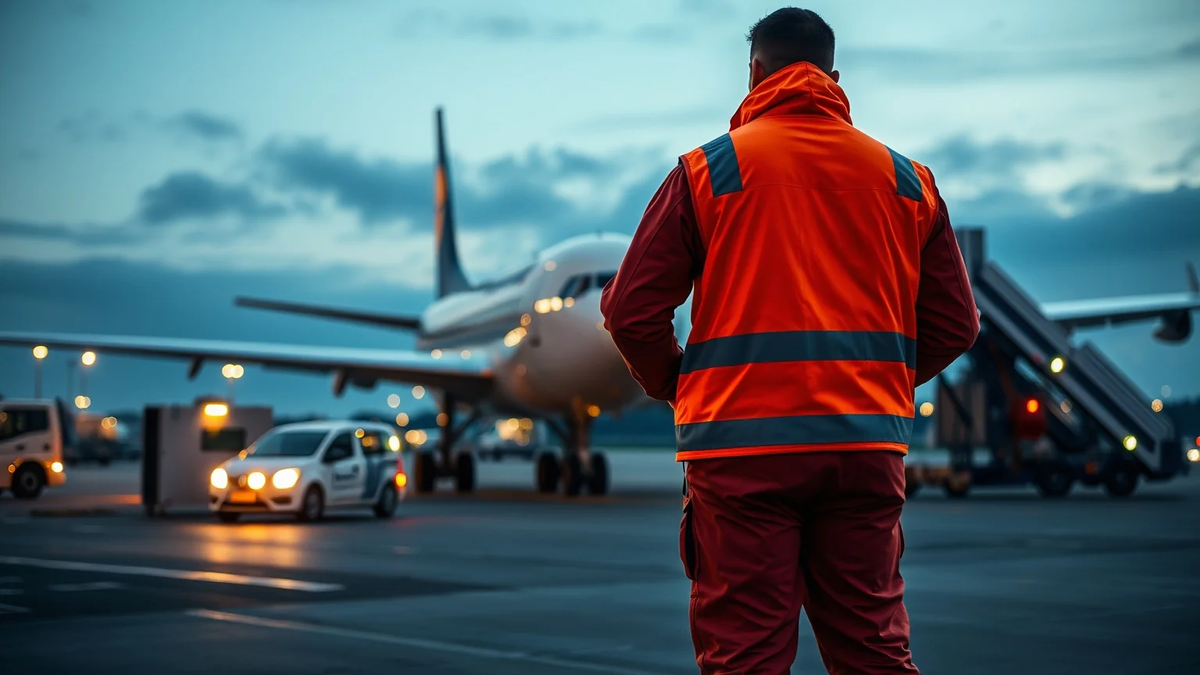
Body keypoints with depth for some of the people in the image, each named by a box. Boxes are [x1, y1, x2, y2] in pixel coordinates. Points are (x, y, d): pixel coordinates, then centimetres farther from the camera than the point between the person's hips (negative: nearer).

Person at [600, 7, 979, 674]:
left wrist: (677, 386, 14)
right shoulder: (908, 179, 10)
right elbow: (955, 324, 10)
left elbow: (631, 310, -2)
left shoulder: (707, 169, 0)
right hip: (869, 447, 3)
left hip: (740, 447, -3)